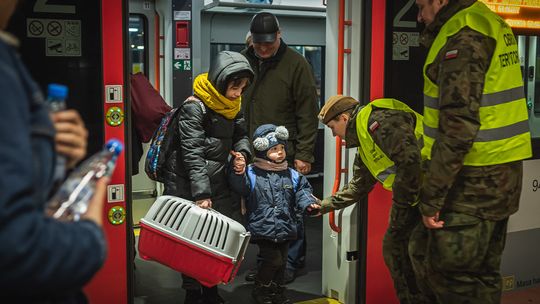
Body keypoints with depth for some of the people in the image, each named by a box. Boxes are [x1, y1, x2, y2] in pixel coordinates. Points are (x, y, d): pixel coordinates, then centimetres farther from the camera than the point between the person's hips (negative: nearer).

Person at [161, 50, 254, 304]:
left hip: (217, 182, 7)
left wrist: (242, 152, -7)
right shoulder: (194, 108, -18)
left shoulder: (233, 105, 5)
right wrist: (201, 195, -26)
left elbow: (241, 135, 17)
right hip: (187, 186, -7)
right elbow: (192, 154, -22)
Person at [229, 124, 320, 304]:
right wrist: (239, 173, -31)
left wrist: (308, 203, -10)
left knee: (282, 262, 15)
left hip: (285, 228, 5)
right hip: (263, 227, -5)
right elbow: (240, 188, -14)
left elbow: (302, 191, 9)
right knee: (273, 260, -9)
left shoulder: (291, 175, 6)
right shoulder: (252, 173, -7)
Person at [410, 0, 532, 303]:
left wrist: (431, 196, -21)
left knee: (452, 277, 0)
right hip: (501, 170, 10)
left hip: (474, 180, -10)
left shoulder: (462, 36, -17)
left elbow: (459, 126, -24)